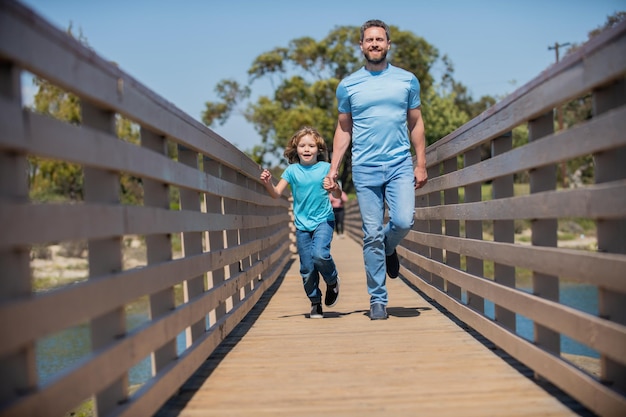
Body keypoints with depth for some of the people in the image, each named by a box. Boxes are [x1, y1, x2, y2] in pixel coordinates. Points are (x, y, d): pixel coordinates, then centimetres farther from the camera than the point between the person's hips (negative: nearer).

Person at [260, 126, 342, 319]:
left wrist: (334, 188, -21)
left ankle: (332, 280, 5)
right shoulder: (292, 170, 2)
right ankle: (315, 303, 21)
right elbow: (276, 193, -3)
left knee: (319, 254, -25)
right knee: (307, 268, 3)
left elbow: (338, 195, 1)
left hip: (323, 220, -2)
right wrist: (268, 183, -22)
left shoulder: (325, 168, -1)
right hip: (302, 224, 2)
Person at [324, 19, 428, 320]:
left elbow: (416, 124, 12)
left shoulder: (407, 80, 8)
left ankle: (389, 248, 20)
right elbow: (343, 129, 12)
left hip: (400, 165, 0)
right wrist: (333, 168, 5)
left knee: (404, 221, -17)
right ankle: (377, 299, 10)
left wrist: (421, 164, 6)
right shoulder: (348, 85, 7)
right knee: (371, 235, 0)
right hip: (365, 169, 0)